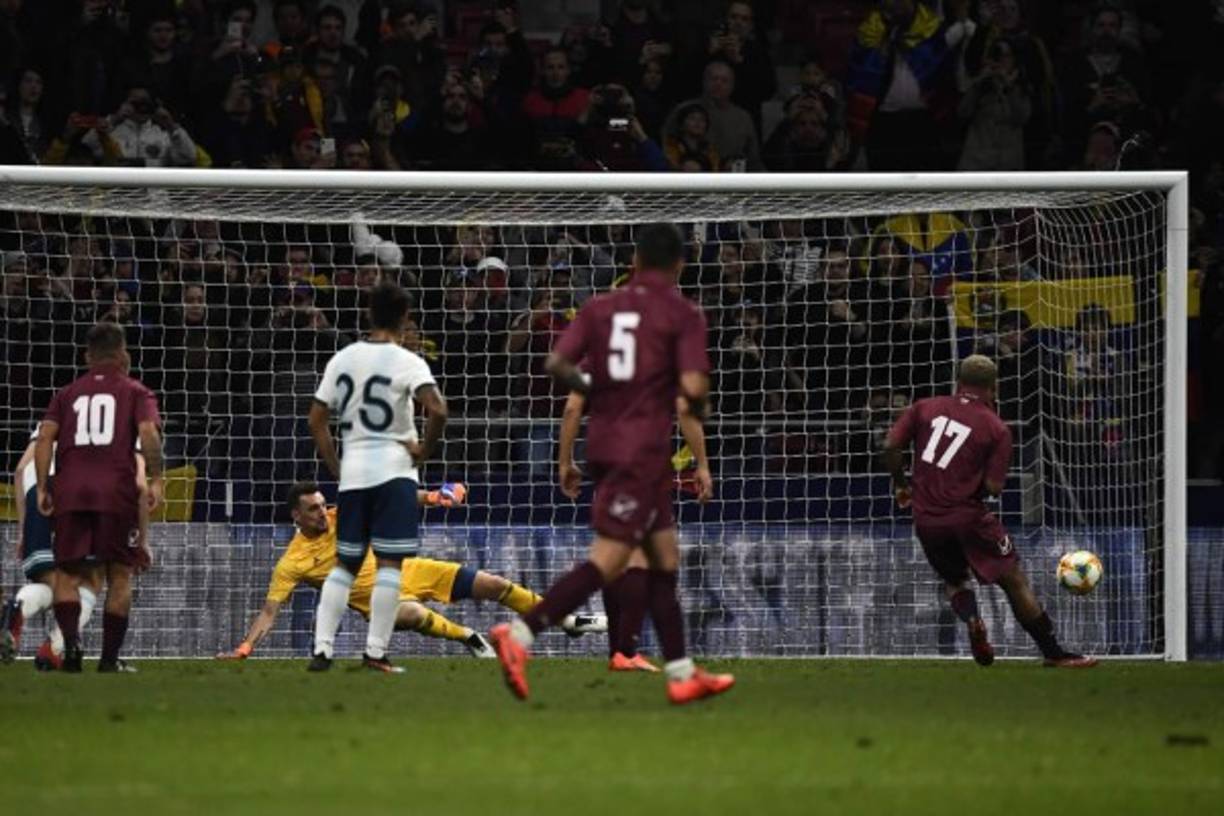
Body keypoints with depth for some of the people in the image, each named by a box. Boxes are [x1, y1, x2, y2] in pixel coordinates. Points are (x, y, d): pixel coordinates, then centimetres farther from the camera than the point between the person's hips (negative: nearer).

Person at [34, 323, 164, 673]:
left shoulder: (67, 394, 18)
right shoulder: (136, 393, 11)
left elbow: (44, 438, 6)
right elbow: (148, 432, -6)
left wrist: (43, 488, 5)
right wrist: (155, 480, -6)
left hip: (69, 490, 2)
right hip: (116, 492, -2)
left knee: (67, 574, 7)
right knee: (119, 575, 8)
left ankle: (71, 641, -17)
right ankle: (110, 657, 5)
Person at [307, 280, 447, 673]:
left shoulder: (342, 359, 7)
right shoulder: (406, 362, -8)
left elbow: (316, 420, 8)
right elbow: (437, 409, -22)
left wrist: (335, 467, 13)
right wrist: (424, 450, -7)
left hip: (352, 473, 5)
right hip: (394, 470, -5)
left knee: (345, 563, 12)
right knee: (389, 563, -2)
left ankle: (322, 648, 2)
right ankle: (376, 652, -6)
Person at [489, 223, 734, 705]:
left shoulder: (600, 308, 10)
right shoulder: (683, 314, -5)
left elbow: (557, 365, 0)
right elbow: (692, 385, -15)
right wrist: (698, 408, 7)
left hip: (604, 443, 7)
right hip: (644, 450, -7)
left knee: (664, 554, 15)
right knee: (608, 560, -10)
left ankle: (681, 674, 16)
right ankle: (519, 634, -24)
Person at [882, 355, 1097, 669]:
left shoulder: (925, 408, 4)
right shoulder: (996, 429, -3)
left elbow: (891, 447, -2)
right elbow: (993, 487, -10)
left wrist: (900, 484, 14)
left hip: (926, 521, 3)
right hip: (968, 518, -3)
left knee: (954, 579, 26)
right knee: (1015, 581, 7)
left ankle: (971, 619, -5)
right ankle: (1053, 652, 7)